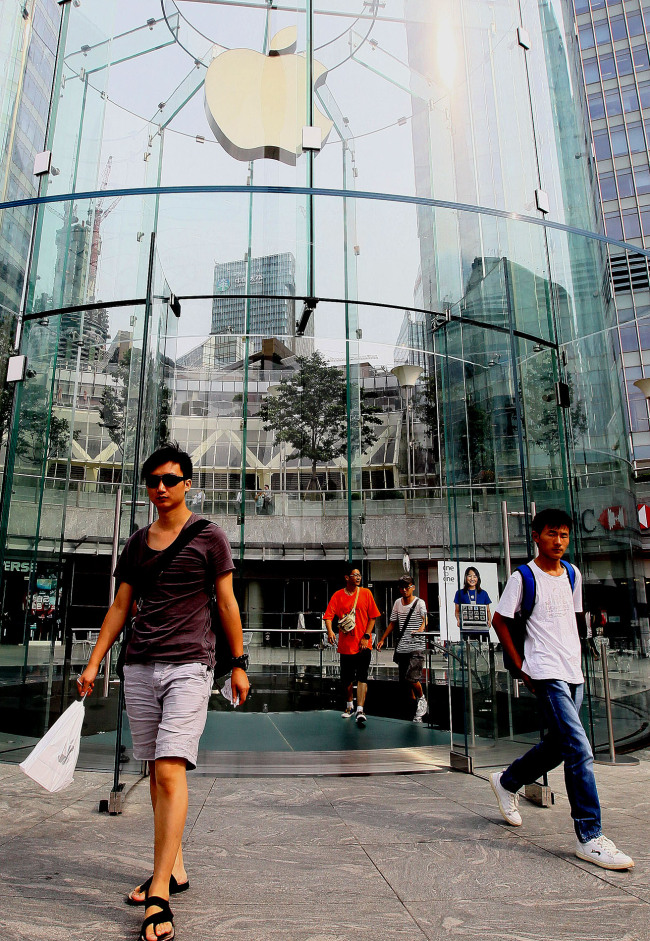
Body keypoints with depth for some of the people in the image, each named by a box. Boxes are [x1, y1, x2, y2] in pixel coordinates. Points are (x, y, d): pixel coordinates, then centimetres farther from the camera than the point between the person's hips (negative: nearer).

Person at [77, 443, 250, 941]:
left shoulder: (209, 536, -1)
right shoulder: (138, 542, 12)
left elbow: (227, 603, 0)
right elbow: (120, 606, 15)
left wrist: (239, 664, 0)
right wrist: (93, 663, 11)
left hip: (189, 666, -5)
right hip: (139, 666, 5)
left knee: (170, 770, -12)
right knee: (155, 771, 11)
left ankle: (159, 893, -2)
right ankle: (175, 867, 27)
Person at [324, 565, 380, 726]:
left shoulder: (366, 593, 1)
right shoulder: (337, 596, 1)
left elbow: (373, 617, 2)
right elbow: (328, 616, -4)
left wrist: (366, 636, -6)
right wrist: (330, 631, -23)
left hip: (363, 645, -1)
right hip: (345, 645, 1)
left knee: (362, 677, -7)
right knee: (346, 678, 11)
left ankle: (360, 711, -6)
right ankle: (350, 705, 34)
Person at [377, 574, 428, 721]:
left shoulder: (419, 602, -5)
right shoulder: (398, 603, 11)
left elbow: (425, 618, -21)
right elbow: (392, 623, 20)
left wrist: (421, 629, -41)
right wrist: (382, 639, 18)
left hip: (417, 647, -5)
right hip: (402, 647, 5)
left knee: (411, 678, -14)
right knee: (404, 680, 7)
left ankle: (422, 698, 14)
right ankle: (414, 703, 25)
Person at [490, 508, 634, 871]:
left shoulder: (573, 575, 10)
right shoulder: (523, 577, -9)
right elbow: (500, 621, -4)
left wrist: (575, 656, 13)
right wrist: (521, 665, -5)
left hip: (574, 673, 7)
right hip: (546, 674, -7)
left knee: (559, 745, 16)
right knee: (580, 750, -12)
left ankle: (507, 782, 38)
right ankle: (590, 837, 0)